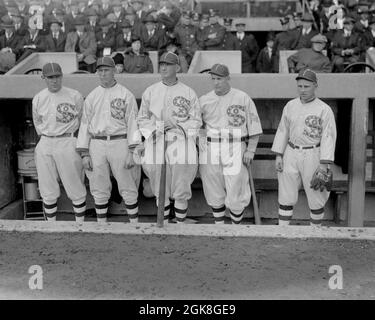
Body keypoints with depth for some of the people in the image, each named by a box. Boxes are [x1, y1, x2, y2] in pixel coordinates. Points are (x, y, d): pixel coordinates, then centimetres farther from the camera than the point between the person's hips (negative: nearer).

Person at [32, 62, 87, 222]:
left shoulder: (75, 96, -4)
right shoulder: (38, 98, 7)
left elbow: (82, 121, 6)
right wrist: (46, 138, 13)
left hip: (68, 144, -4)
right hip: (45, 145, 4)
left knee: (76, 189, -1)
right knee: (47, 191, 8)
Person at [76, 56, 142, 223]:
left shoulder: (126, 95, 2)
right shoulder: (91, 97, 11)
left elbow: (133, 123, -3)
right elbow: (85, 124, 10)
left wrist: (133, 151, -12)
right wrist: (84, 154, 2)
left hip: (120, 143, -3)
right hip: (97, 145, 3)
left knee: (128, 189, -1)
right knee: (99, 190, 8)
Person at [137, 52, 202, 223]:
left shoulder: (188, 93, 7)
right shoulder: (150, 91, 13)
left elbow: (196, 121, 6)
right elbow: (142, 119, 14)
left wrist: (176, 124, -8)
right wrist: (155, 127, -5)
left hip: (181, 140, -2)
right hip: (156, 140, 2)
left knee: (181, 190, -5)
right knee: (159, 189, 4)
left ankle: (181, 222, 7)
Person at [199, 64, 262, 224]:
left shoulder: (243, 98, 0)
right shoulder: (204, 100, 7)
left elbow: (254, 126, 1)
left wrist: (250, 150, -6)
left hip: (235, 150, -2)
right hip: (210, 151, 3)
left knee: (235, 193, -3)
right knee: (214, 192, 8)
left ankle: (236, 226, 14)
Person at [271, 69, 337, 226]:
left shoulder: (324, 110, -10)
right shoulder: (290, 106, 4)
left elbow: (328, 138, -12)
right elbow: (283, 131, 9)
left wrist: (324, 166, -18)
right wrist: (278, 156, 1)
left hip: (313, 156, -3)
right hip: (291, 154, 4)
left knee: (316, 197, 6)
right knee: (286, 196, 5)